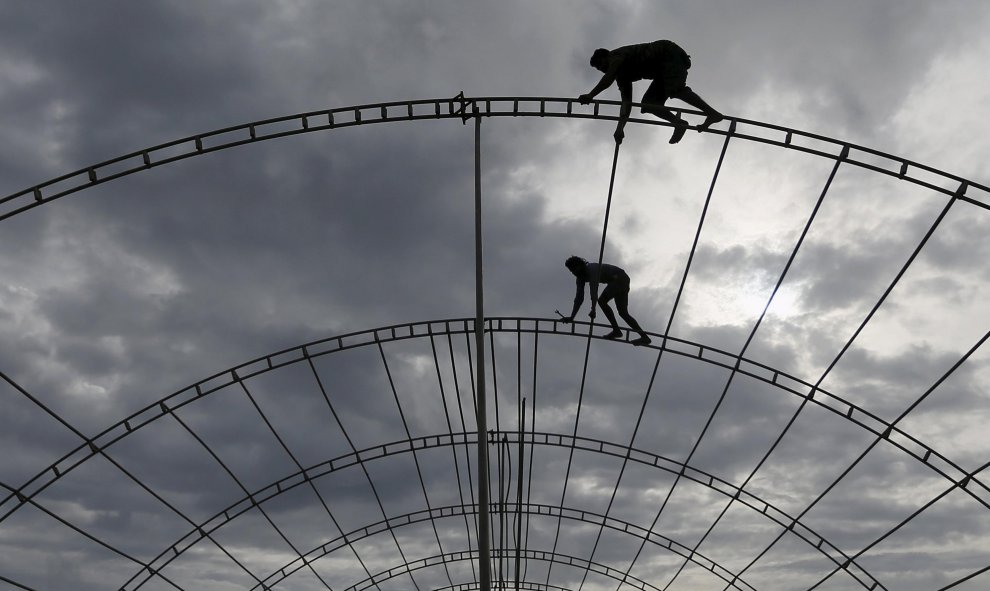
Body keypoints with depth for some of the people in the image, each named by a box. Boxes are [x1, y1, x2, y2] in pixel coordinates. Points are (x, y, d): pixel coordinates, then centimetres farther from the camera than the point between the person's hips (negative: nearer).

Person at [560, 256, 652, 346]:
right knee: (623, 312, 6)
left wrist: (593, 310, -45)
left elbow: (594, 289, -37)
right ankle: (644, 336, 7)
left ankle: (616, 330, -21)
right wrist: (572, 317, -6)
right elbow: (579, 298, 1)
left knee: (602, 301, -23)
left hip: (620, 279, -10)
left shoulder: (592, 268, -25)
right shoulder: (581, 277, 2)